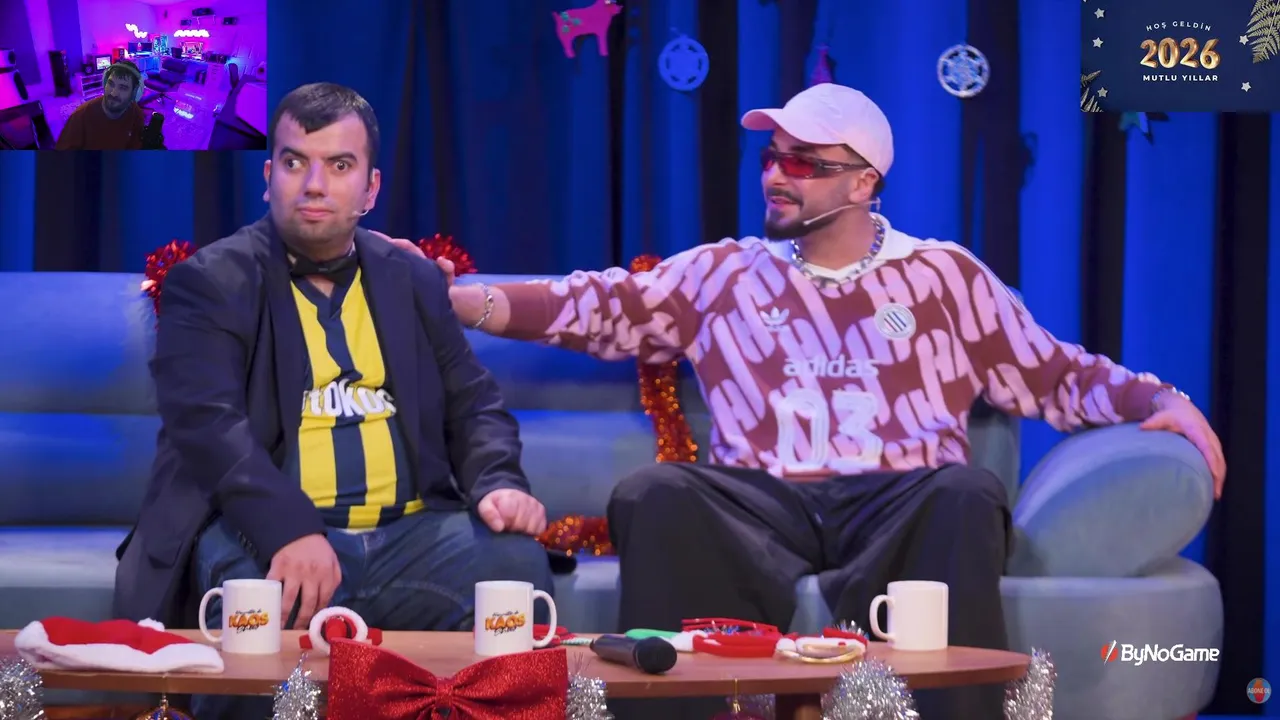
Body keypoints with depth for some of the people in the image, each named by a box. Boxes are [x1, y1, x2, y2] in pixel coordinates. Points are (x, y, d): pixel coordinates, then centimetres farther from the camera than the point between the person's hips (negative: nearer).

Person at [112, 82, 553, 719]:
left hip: (405, 537, 4)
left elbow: (473, 403, 18)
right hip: (268, 535, -4)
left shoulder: (413, 280, 18)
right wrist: (290, 530, -31)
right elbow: (208, 421, -14)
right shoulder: (209, 283, 1)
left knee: (515, 559, -24)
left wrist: (498, 484, -6)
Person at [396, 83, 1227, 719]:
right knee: (656, 493, -31)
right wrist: (448, 300, 4)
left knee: (968, 491, -36)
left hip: (901, 507, -1)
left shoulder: (944, 275, 17)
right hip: (764, 505, 1)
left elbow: (1059, 376, 17)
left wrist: (1164, 402, -1)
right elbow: (591, 308, 15)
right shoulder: (722, 275, 20)